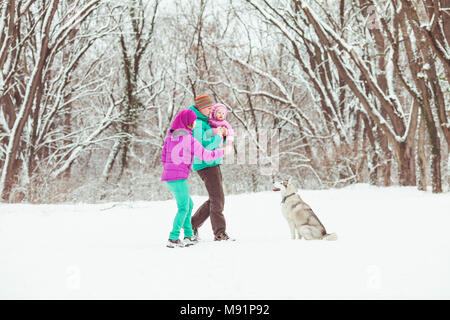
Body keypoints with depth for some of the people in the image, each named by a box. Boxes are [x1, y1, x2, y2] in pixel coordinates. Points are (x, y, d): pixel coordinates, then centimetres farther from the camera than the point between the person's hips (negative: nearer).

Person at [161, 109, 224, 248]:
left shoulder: (170, 137, 13)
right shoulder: (189, 140, -10)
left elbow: (163, 159, 16)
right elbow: (205, 155, -8)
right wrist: (223, 151, 5)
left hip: (167, 177, 8)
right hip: (179, 179, -8)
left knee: (189, 205, 18)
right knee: (183, 208, 0)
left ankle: (189, 236, 19)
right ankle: (173, 239, -5)